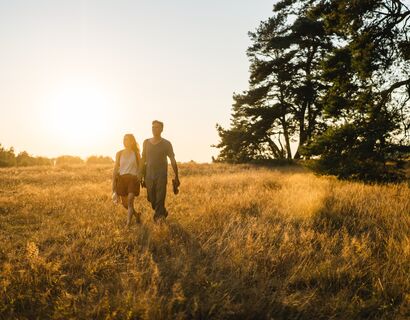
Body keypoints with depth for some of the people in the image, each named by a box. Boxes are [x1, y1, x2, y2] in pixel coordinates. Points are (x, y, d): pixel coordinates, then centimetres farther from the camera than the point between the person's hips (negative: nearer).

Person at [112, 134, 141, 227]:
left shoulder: (136, 153, 3)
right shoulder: (119, 153, 7)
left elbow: (140, 168, 7)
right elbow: (115, 169, 8)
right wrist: (113, 184, 4)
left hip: (133, 179, -3)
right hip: (122, 179, 3)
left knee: (130, 201, -15)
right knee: (125, 203, 9)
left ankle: (128, 223, -12)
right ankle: (137, 215, 36)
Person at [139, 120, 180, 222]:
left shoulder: (166, 144, -2)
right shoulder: (146, 142, 8)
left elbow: (173, 161, 0)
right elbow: (143, 159, 14)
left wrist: (176, 177, -1)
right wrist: (140, 174, 11)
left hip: (161, 176, -4)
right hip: (149, 175, 4)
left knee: (160, 200, -11)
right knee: (151, 199, 11)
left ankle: (159, 217, -9)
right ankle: (163, 213, 34)